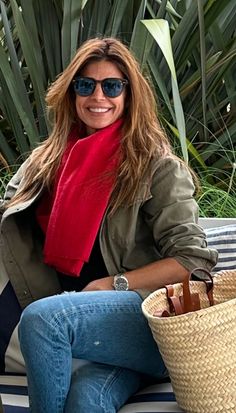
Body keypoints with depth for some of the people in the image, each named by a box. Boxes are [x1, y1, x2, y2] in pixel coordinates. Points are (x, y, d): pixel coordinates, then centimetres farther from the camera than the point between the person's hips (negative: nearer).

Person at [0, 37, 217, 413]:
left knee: (43, 317, -29)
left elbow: (194, 259, -4)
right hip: (86, 320, 3)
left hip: (156, 322, -3)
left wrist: (114, 283, -10)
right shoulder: (47, 160, 17)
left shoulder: (157, 166, 2)